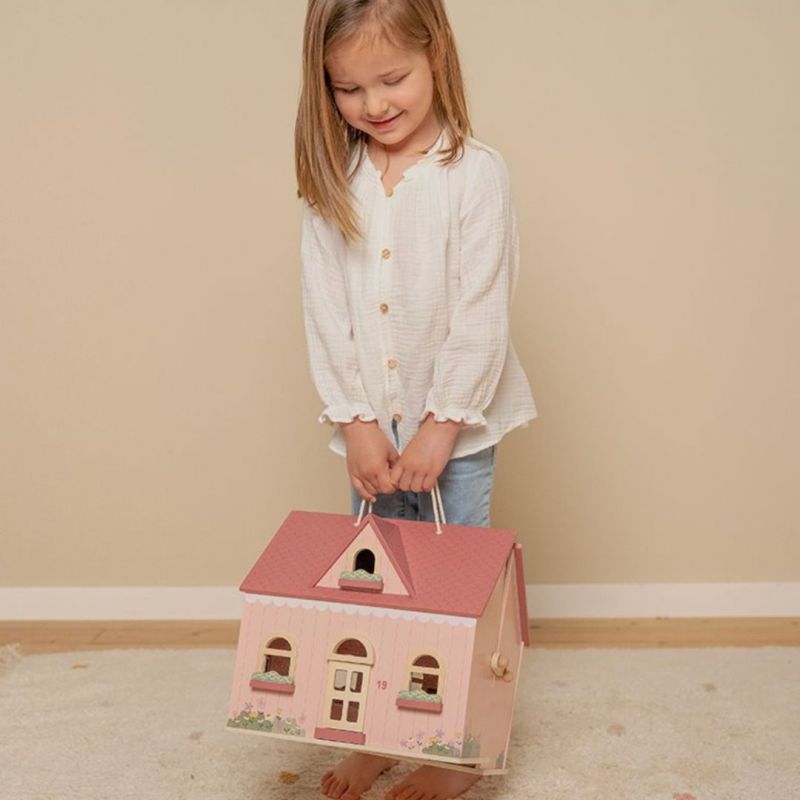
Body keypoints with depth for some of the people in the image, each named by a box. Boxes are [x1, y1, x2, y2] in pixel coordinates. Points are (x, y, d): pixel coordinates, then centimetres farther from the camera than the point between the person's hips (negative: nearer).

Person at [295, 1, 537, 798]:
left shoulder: (474, 173, -12)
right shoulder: (331, 181, -1)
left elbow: (481, 315, -14)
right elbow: (325, 312, -3)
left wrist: (441, 427, -14)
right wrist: (358, 424, -9)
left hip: (456, 427, -3)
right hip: (369, 426, 4)